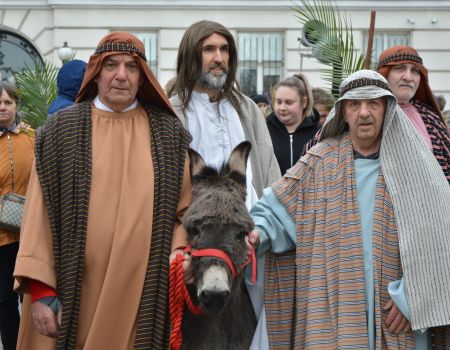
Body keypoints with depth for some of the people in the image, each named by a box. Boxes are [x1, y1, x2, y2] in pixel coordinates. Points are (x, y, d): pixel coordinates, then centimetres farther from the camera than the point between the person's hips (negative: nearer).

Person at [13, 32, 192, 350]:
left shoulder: (168, 133, 6)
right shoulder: (62, 130, 2)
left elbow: (186, 211, 7)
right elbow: (39, 213, -1)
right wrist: (40, 287, -8)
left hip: (145, 292, 1)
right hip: (75, 293, 0)